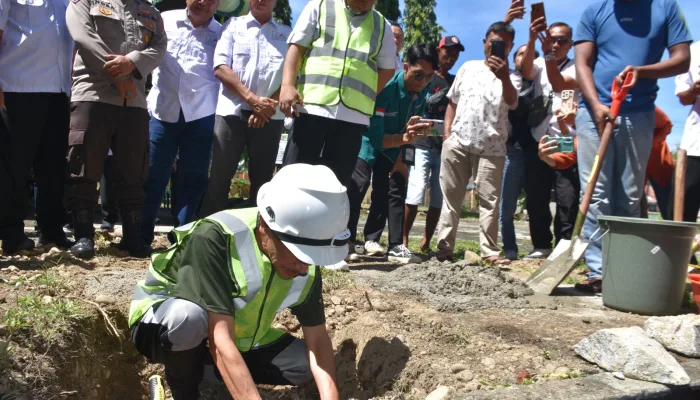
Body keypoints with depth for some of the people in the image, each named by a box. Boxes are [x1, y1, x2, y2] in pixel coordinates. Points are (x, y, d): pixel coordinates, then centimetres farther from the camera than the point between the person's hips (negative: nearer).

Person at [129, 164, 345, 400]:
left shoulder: (306, 268, -15)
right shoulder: (214, 238, -35)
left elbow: (318, 339, -12)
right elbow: (220, 339, -39)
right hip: (163, 324, -5)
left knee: (305, 365, -10)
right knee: (188, 318, -39)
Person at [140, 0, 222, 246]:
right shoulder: (165, 20, 8)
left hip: (201, 114, 0)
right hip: (163, 110, 0)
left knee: (194, 179, 4)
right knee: (153, 176, 3)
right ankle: (141, 235, 12)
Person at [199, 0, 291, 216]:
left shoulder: (287, 34, 12)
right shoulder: (233, 26, 9)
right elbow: (220, 67, -2)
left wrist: (269, 104, -11)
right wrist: (251, 98, -12)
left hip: (270, 115, 1)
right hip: (232, 111, -1)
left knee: (262, 178, 5)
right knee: (220, 175, -2)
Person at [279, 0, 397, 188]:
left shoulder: (382, 26, 16)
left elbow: (388, 69, 20)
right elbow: (297, 47, 5)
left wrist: (366, 97, 5)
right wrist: (287, 85, -11)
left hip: (353, 116, 2)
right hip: (312, 107, -2)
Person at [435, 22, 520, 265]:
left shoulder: (511, 77, 7)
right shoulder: (468, 68, 15)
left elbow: (512, 102, -15)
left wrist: (504, 77, -33)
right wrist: (447, 134, 7)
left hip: (491, 147, -2)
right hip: (457, 143, 2)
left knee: (489, 200, -2)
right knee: (451, 196, 4)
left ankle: (489, 251, 2)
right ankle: (444, 247, 9)